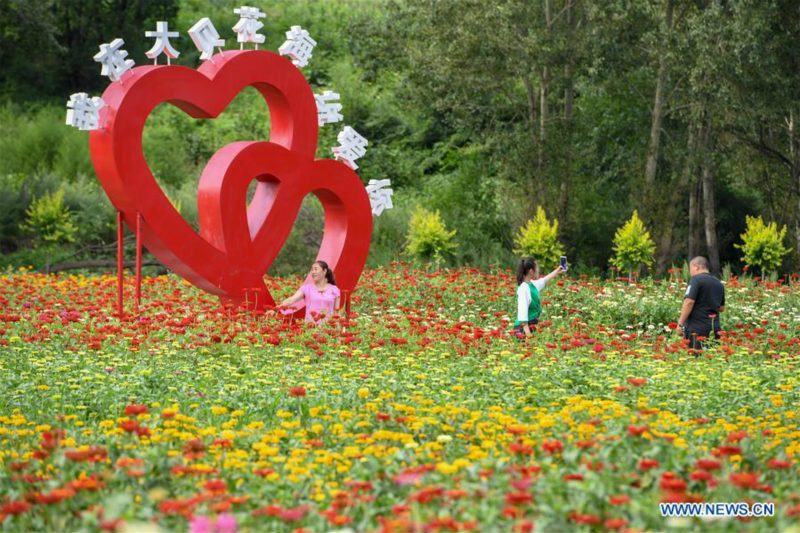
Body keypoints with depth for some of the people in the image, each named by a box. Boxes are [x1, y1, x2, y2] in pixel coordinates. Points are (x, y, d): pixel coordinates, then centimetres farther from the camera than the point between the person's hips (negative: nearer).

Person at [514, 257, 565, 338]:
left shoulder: (532, 284, 10)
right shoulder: (523, 288, -17)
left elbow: (543, 280, 32)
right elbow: (522, 310, -22)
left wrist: (557, 272, 44)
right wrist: (527, 332, -27)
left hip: (533, 324, 9)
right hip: (525, 326, -9)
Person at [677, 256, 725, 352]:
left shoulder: (696, 279, -8)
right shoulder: (719, 283, 15)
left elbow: (689, 302, -17)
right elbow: (722, 308, 21)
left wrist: (680, 323, -12)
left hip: (697, 327, -7)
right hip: (714, 326, 7)